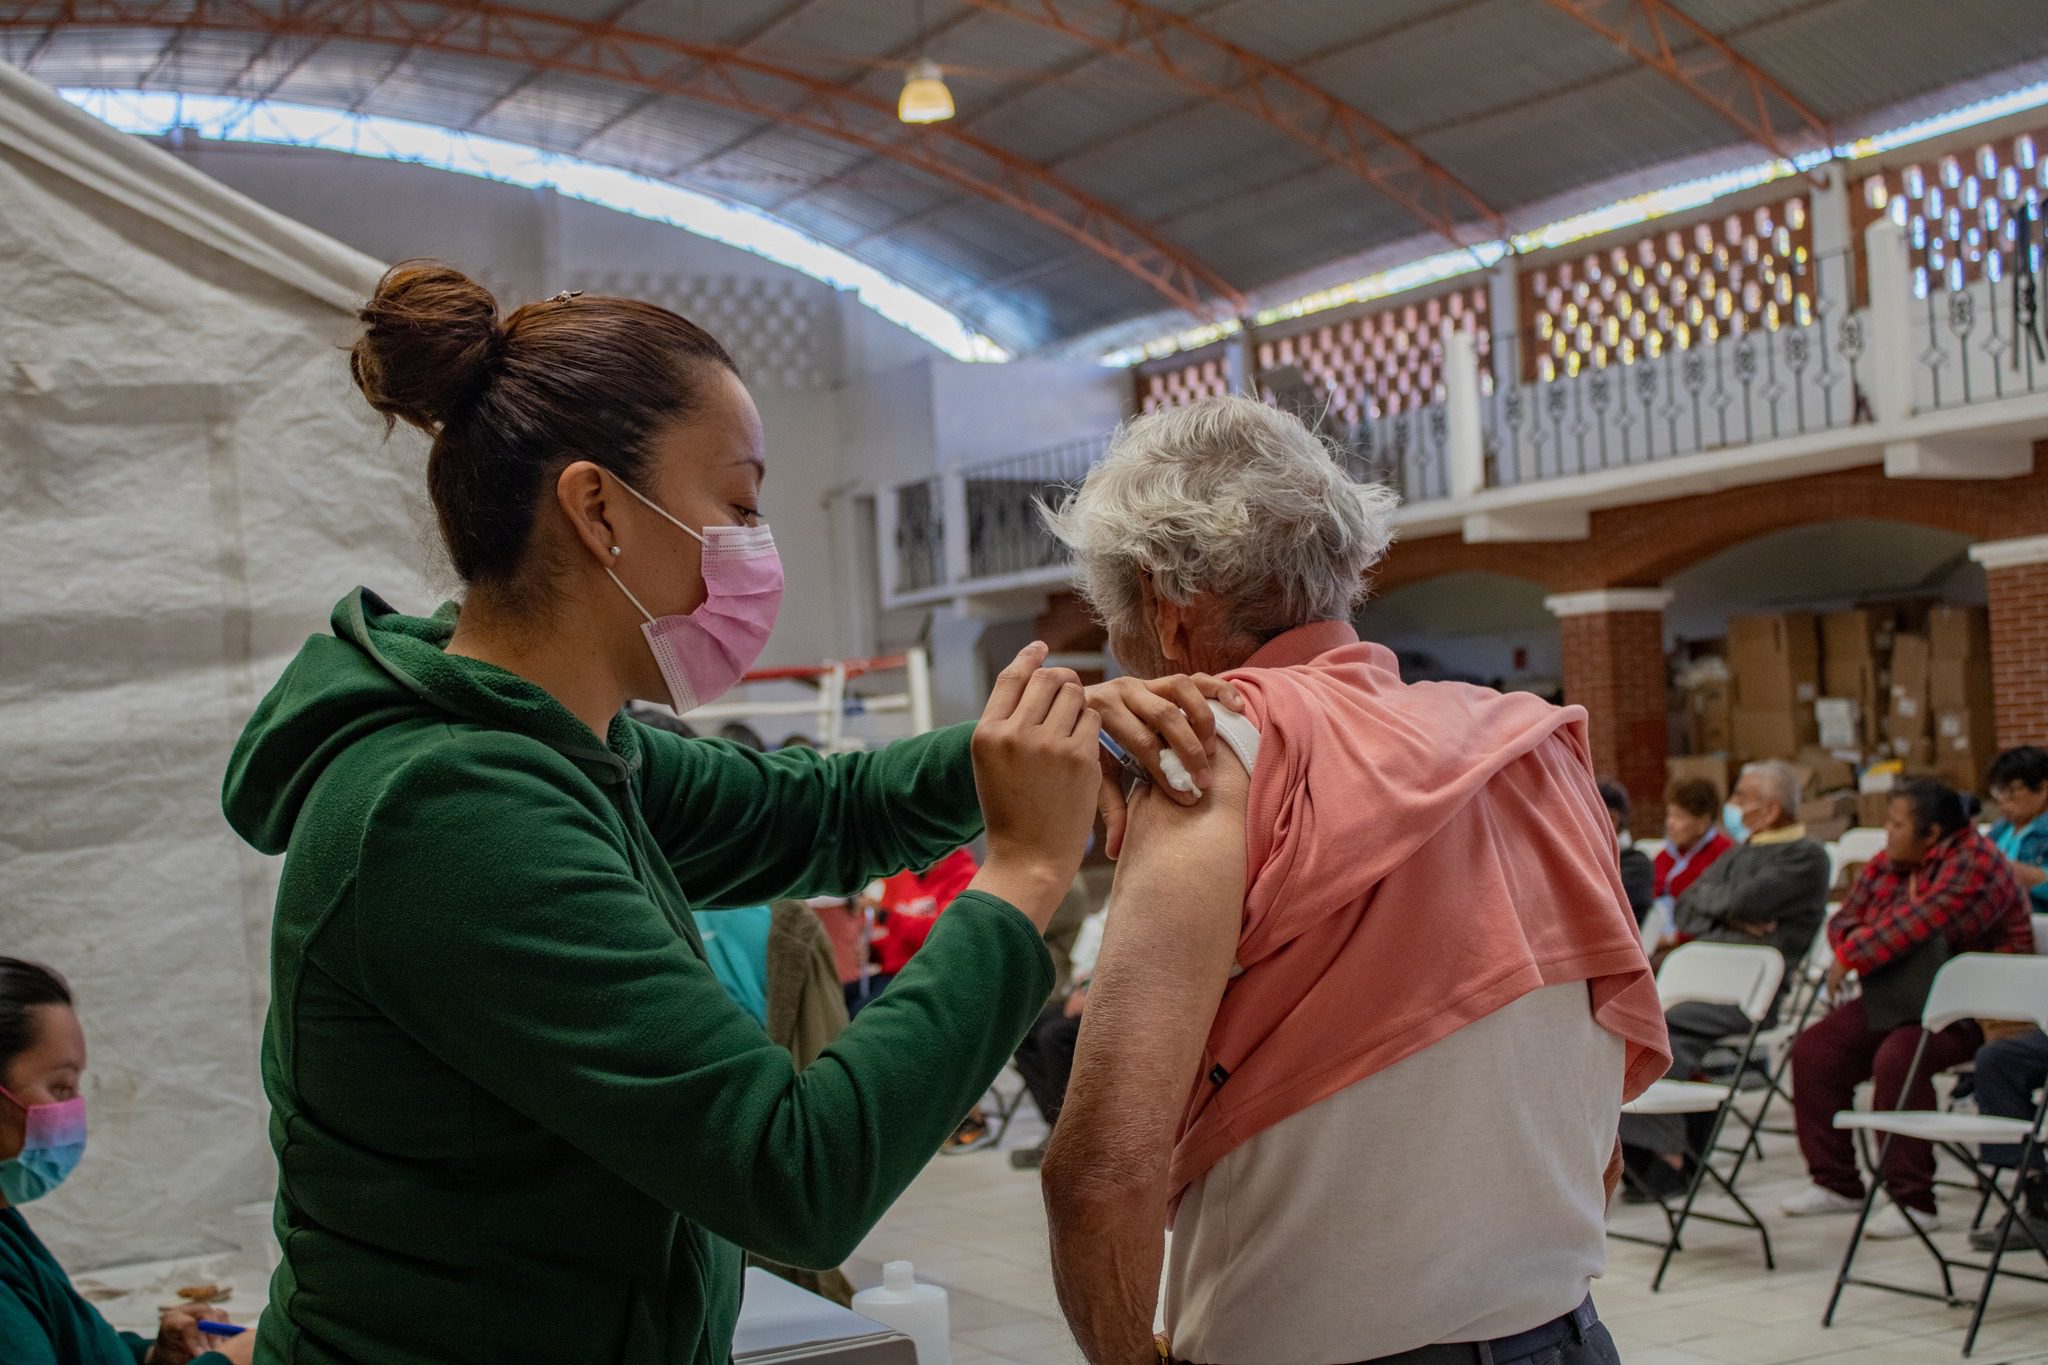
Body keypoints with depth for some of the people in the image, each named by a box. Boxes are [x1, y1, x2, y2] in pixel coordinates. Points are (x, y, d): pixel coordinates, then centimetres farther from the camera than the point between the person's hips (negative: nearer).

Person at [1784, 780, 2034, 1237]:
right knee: (1814, 1050, -4)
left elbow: (1920, 925, -29)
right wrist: (1855, 937, -10)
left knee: (1897, 1058, -32)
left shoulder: (1972, 864, -18)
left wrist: (1850, 957, -19)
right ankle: (1836, 1182, 7)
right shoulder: (1889, 864, 9)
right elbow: (1845, 917, 15)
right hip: (1898, 998, 9)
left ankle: (1914, 1201, -22)